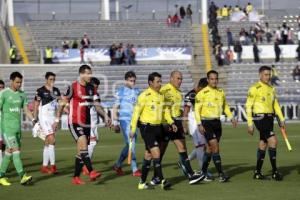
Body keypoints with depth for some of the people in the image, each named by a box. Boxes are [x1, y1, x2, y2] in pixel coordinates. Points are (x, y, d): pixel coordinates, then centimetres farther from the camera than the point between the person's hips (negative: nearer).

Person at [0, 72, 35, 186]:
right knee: (15, 150, -14)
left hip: (17, 127, 6)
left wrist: (33, 120, -2)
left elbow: (26, 110, 13)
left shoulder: (22, 94, 11)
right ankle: (23, 176, -21)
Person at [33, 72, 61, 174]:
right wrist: (35, 120, -8)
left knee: (47, 143, 8)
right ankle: (52, 166, -14)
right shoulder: (40, 91, -7)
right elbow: (36, 106, -4)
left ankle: (44, 166, 13)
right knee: (52, 140, -14)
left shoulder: (56, 91, 10)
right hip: (44, 117, -6)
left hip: (53, 117, 6)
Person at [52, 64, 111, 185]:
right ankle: (91, 172, -27)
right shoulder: (73, 87, -8)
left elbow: (96, 105, 16)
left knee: (81, 152, 7)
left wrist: (105, 116, 3)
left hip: (86, 124, 7)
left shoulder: (91, 88, 11)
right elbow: (63, 103, -3)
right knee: (83, 147, -20)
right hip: (75, 123, -7)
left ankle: (76, 177, 12)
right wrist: (57, 120, -4)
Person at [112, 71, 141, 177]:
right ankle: (134, 169, -9)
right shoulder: (121, 91, -1)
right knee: (131, 144, -10)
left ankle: (117, 165, 24)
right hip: (125, 120, -6)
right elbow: (115, 108, 1)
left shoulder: (137, 91, 13)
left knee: (130, 145, 9)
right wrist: (115, 123, -4)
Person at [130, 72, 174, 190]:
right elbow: (136, 112, -10)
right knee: (156, 153, -15)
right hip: (147, 128, -7)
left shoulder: (161, 95, 10)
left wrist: (171, 123, 9)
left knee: (148, 156, 11)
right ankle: (162, 181, -16)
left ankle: (142, 183, 17)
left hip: (158, 127, 7)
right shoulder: (145, 96, -11)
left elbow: (165, 110, 21)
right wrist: (133, 129, -11)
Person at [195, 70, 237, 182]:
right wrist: (199, 124, -15)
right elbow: (197, 109, -8)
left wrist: (231, 117, 13)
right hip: (206, 123, -6)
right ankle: (221, 174, -17)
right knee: (215, 147, -14)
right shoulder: (202, 93, -8)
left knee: (211, 148, 10)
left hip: (217, 122, 6)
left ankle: (203, 172, 24)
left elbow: (225, 106, 24)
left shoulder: (221, 92, 10)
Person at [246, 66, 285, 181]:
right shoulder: (255, 89, -8)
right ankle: (274, 172, -12)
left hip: (269, 118, 7)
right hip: (260, 118, -7)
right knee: (273, 140, -16)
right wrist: (250, 124, -11)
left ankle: (257, 172, 16)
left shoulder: (271, 89, 14)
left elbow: (276, 104, 19)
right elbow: (248, 106, -8)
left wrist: (281, 119, 10)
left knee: (263, 144, 9)